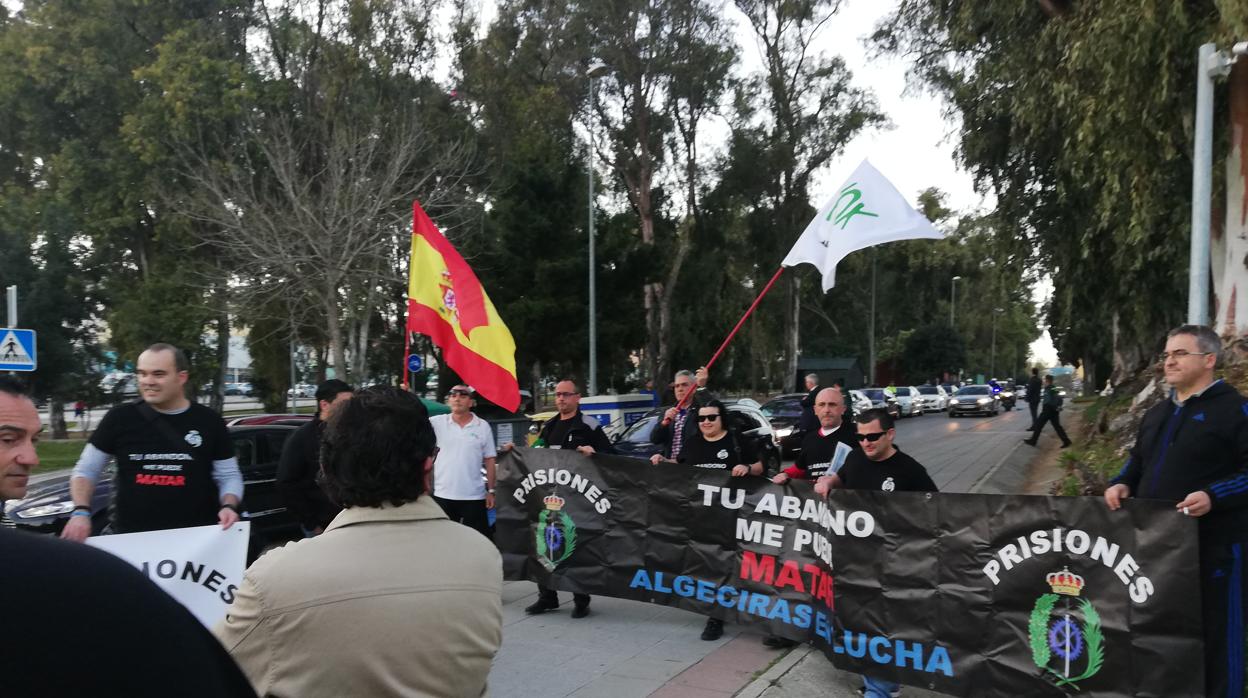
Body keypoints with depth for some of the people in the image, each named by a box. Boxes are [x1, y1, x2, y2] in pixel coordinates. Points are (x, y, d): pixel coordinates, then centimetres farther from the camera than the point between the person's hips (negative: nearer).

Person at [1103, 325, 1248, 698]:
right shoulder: (1156, 413, 16)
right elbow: (1138, 461, 25)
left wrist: (1214, 496, -26)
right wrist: (1121, 483, 6)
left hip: (1212, 543, -7)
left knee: (1216, 633, 3)